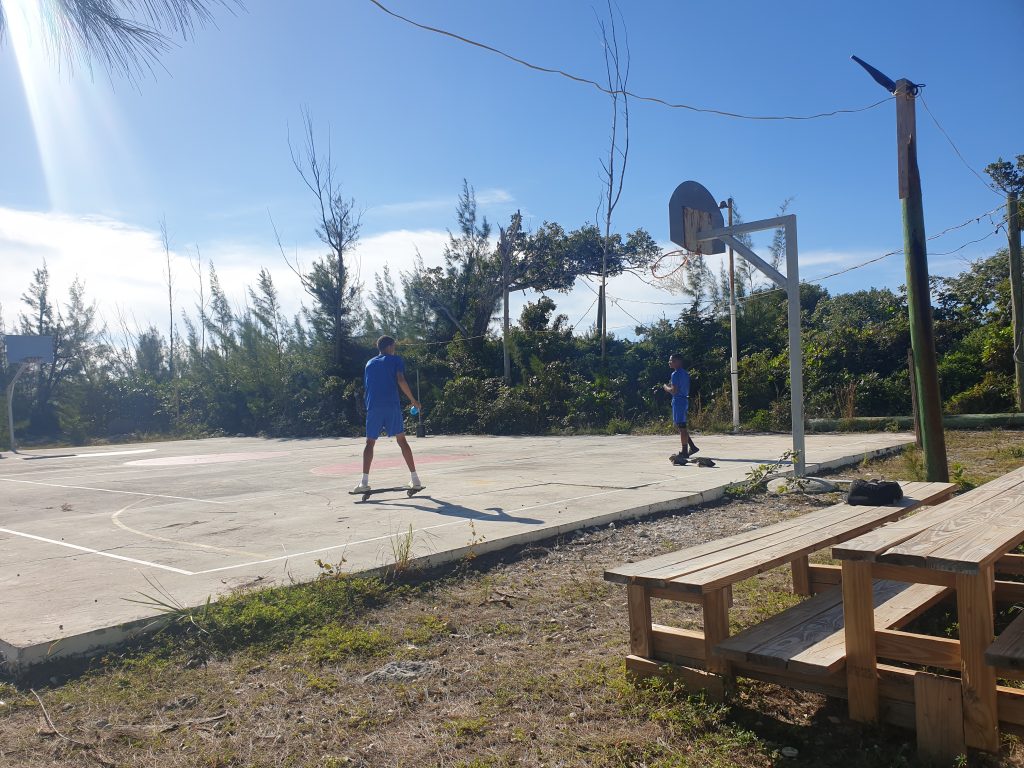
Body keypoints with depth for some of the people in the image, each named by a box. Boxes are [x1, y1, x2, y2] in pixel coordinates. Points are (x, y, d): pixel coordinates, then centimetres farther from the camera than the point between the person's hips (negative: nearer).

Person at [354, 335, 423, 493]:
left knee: (370, 442, 8)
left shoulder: (369, 363, 21)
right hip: (392, 406, -2)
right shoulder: (396, 360, 9)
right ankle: (415, 479, 3)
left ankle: (364, 482, -3)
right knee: (402, 440, 5)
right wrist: (413, 400, 1)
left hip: (373, 407, 2)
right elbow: (401, 381, -6)